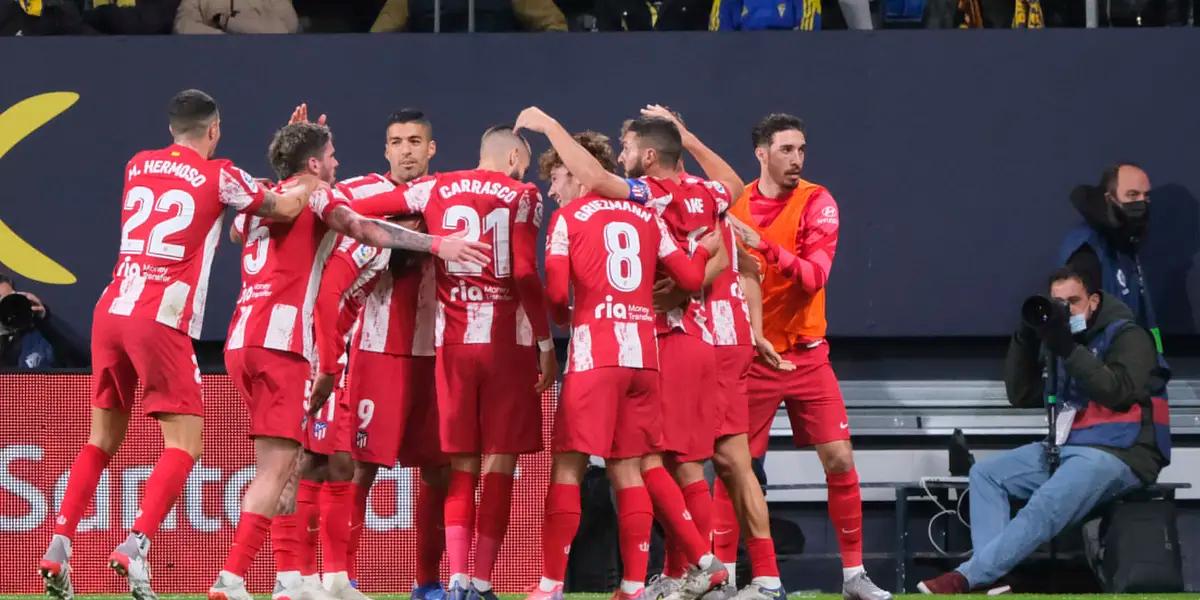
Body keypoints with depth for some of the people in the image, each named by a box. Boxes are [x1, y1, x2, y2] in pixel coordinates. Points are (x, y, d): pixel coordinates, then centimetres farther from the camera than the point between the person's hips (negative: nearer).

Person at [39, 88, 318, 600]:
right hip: (160, 322, -6)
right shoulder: (219, 176, 0)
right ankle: (136, 545, -19)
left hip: (110, 311, 6)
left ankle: (59, 546, 8)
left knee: (103, 439, 16)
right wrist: (308, 180, 33)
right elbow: (285, 208, 11)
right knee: (184, 443, -2)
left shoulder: (137, 166, 15)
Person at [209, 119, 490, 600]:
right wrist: (436, 244, -22)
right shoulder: (318, 195, 3)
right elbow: (362, 229, -16)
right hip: (279, 341, -8)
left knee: (282, 462, 14)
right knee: (276, 465, -11)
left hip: (243, 339, 8)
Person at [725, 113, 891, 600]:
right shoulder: (734, 205, -1)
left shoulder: (816, 203, -5)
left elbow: (814, 277, -18)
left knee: (840, 460, -3)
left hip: (807, 355, 0)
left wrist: (761, 245, -29)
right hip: (751, 357, 0)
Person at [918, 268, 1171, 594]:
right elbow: (1022, 396, 13)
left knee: (1045, 508, -30)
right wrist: (1026, 338, -1)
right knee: (986, 473, 0)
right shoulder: (1062, 338, 18)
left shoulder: (1127, 336, -3)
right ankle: (990, 577, -18)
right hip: (1067, 448, 9)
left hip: (1118, 454, -9)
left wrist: (1066, 348, -23)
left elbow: (1117, 392, -21)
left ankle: (965, 579, -34)